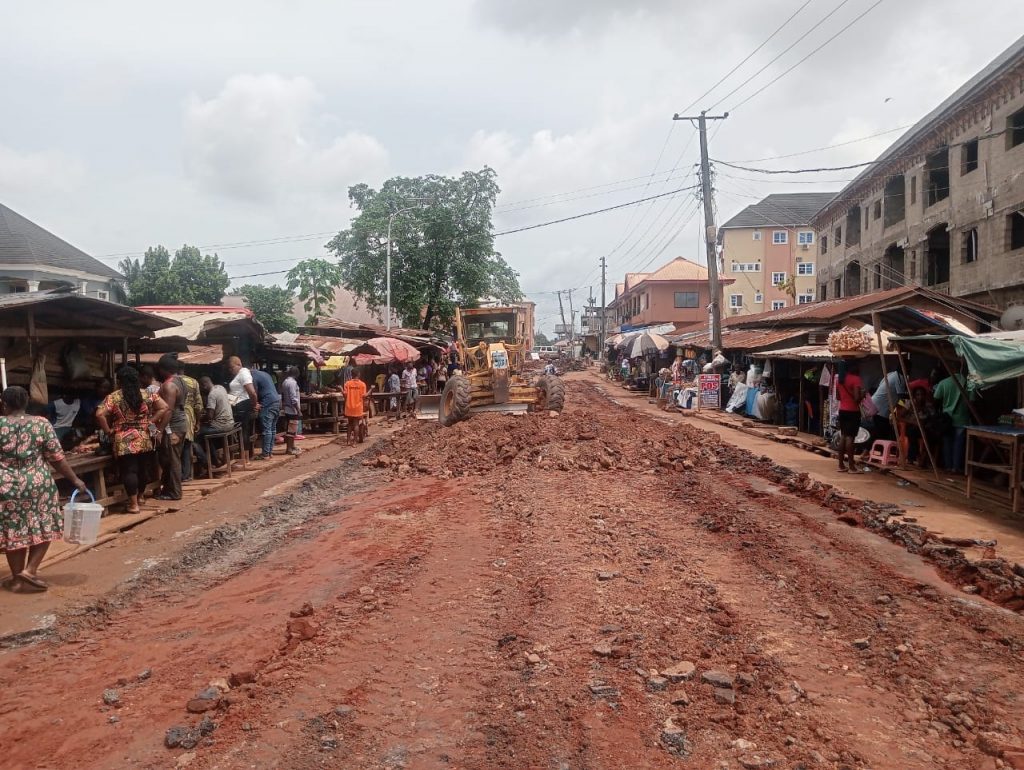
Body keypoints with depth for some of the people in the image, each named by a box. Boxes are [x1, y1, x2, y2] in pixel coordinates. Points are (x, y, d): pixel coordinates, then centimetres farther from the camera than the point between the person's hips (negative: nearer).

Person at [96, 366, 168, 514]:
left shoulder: (113, 397, -4)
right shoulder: (147, 394, 4)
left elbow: (99, 414, -14)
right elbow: (163, 407, 0)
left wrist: (108, 431, -3)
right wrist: (150, 421, 3)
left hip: (124, 442, -3)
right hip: (145, 440, 3)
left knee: (129, 471, 1)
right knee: (143, 469, 17)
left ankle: (133, 504, 1)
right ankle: (140, 497, 34)